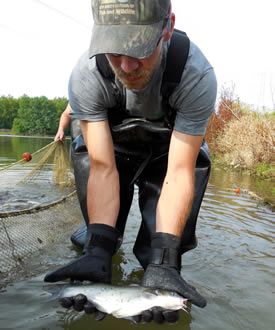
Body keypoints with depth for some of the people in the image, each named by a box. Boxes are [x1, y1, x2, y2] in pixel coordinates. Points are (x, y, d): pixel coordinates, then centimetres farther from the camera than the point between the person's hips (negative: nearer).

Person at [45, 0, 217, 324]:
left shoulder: (197, 75, -36)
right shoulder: (85, 76, -32)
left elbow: (179, 173, -35)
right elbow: (102, 169, -31)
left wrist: (163, 263, -41)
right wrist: (98, 252, -40)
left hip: (170, 146, -1)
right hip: (114, 143, 2)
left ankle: (158, 265, 5)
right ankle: (99, 250, 7)